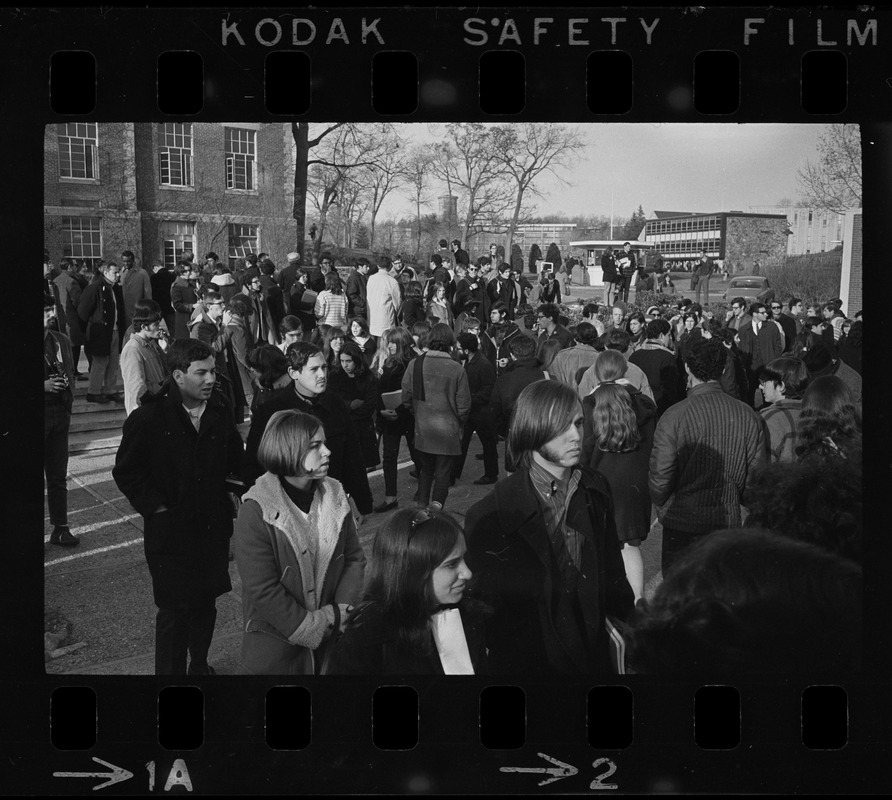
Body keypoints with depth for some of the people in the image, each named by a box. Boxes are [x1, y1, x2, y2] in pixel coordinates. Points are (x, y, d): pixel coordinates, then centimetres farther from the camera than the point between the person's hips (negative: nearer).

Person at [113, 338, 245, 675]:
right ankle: (171, 670, 17)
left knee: (206, 604, 16)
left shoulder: (220, 414, 1)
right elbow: (126, 472, -7)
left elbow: (234, 461, 16)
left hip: (214, 528, 5)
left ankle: (200, 666, 35)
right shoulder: (148, 418, -13)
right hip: (171, 531, -5)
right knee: (174, 610, 1)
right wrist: (156, 507, -11)